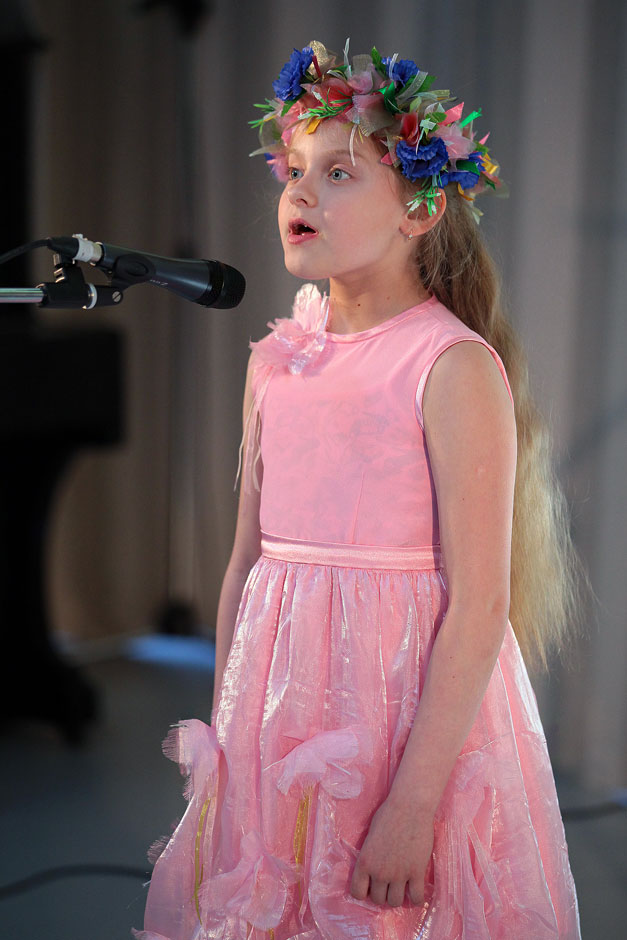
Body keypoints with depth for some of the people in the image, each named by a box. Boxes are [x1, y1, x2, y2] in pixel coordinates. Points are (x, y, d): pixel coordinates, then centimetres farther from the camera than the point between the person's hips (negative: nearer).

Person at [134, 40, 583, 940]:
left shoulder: (455, 367, -13)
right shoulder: (275, 361, 6)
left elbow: (479, 607, -17)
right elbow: (245, 565, 11)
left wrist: (414, 805, -20)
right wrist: (218, 746, 12)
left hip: (412, 698, -6)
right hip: (282, 697, 6)